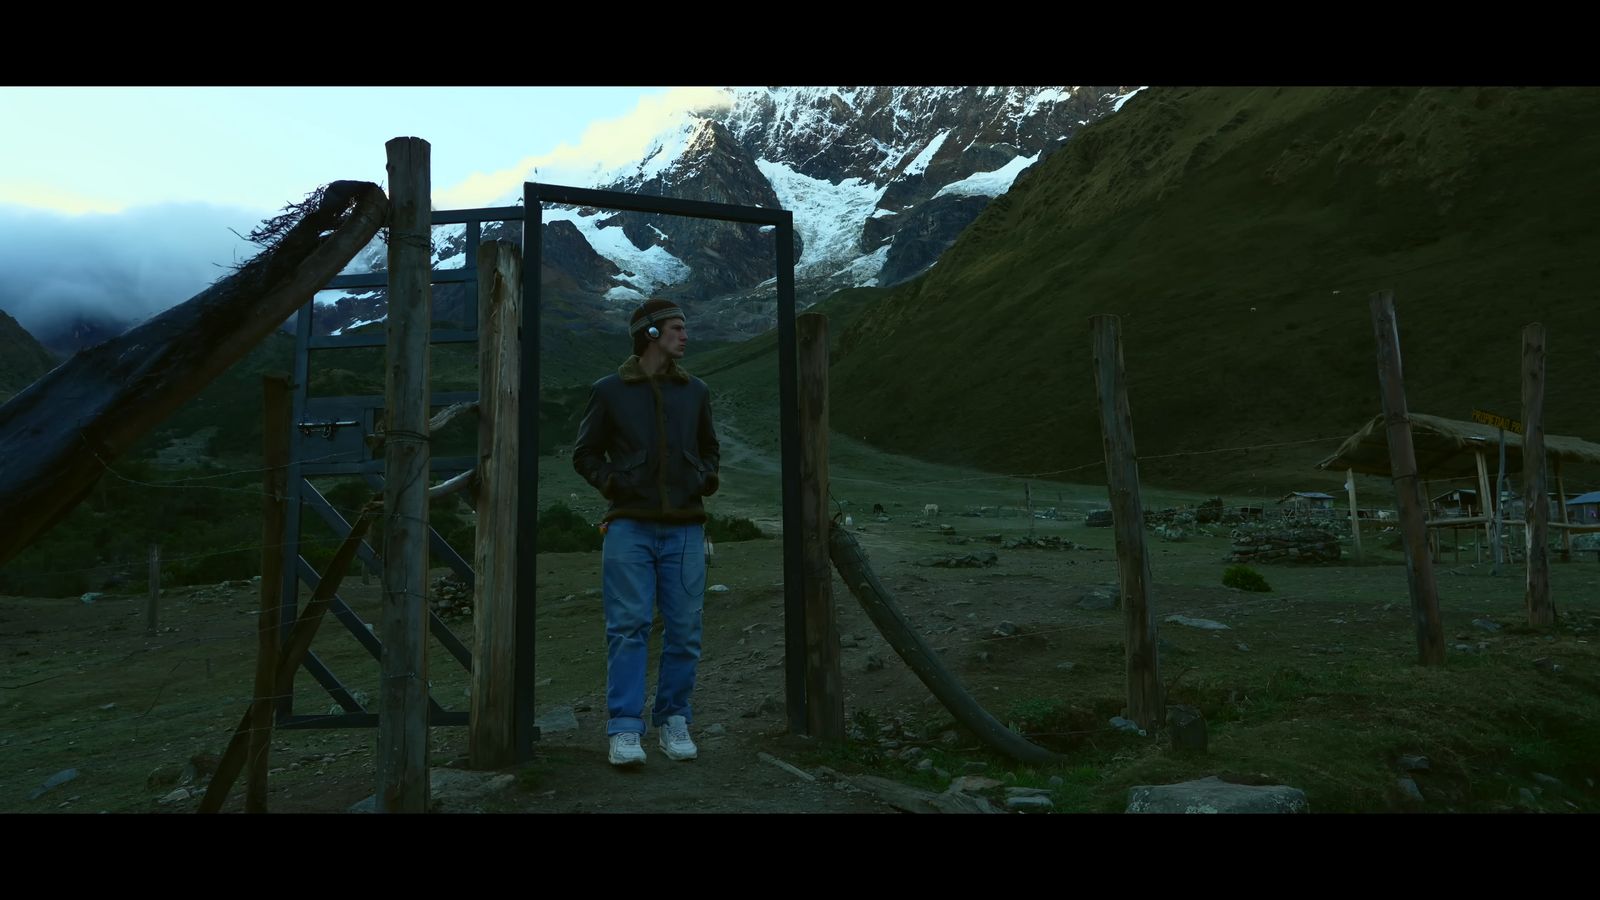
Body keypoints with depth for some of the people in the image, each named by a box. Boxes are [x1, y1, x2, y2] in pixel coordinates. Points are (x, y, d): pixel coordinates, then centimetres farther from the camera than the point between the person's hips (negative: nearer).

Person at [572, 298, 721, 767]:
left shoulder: (695, 392, 12)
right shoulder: (609, 391, 3)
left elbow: (709, 448, 24)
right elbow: (585, 453, 11)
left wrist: (707, 477, 4)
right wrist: (610, 481, -7)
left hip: (684, 528, 3)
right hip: (630, 527, -3)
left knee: (684, 630, 3)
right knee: (628, 626, -6)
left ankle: (674, 720, 16)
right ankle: (624, 729, -1)